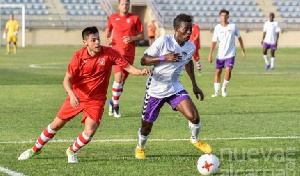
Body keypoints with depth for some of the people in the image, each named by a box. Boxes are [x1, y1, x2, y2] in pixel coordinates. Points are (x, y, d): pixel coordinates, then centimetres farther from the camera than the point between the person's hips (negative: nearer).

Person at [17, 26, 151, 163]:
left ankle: (72, 151, 16)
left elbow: (127, 67, -12)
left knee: (90, 132, -16)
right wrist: (71, 94, -30)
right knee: (56, 125, 8)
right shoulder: (79, 56, -15)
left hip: (96, 99, 0)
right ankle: (36, 149, 31)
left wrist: (141, 72, -32)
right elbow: (67, 79, -11)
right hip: (76, 96, 1)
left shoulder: (109, 53, -15)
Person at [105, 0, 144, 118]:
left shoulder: (135, 18, 3)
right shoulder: (112, 18, 6)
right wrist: (108, 39, 4)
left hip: (129, 54, 1)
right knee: (119, 76, -18)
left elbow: (141, 35, 6)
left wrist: (132, 38, -12)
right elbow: (108, 30, 23)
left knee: (123, 80, 7)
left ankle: (112, 101, 28)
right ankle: (115, 105, -7)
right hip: (117, 51, -1)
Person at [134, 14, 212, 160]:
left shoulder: (191, 47, -3)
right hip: (155, 89, -3)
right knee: (147, 125, 8)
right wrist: (165, 57, -30)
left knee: (193, 116, -17)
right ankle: (140, 148, 41)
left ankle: (195, 140, 15)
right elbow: (143, 60, -17)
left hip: (175, 88, 3)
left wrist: (194, 85, 20)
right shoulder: (163, 41, -19)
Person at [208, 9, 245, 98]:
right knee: (218, 72, 5)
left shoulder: (233, 26, -2)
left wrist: (243, 50, 10)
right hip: (220, 54, 2)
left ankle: (224, 88, 4)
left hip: (230, 54, -2)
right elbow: (214, 41, 1)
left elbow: (239, 38, 10)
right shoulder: (217, 27, 0)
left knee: (228, 70, -16)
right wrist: (210, 54, -5)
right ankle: (216, 91, 15)